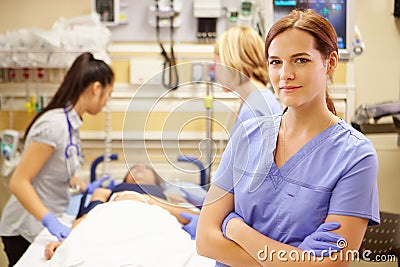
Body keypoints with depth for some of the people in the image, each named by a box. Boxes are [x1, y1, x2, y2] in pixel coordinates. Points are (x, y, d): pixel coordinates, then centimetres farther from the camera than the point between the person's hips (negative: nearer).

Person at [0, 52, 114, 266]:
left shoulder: (71, 123, 4)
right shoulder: (54, 125, -24)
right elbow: (18, 182, -25)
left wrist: (85, 187, 7)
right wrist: (50, 221, -32)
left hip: (46, 225, 8)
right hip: (25, 232, -8)